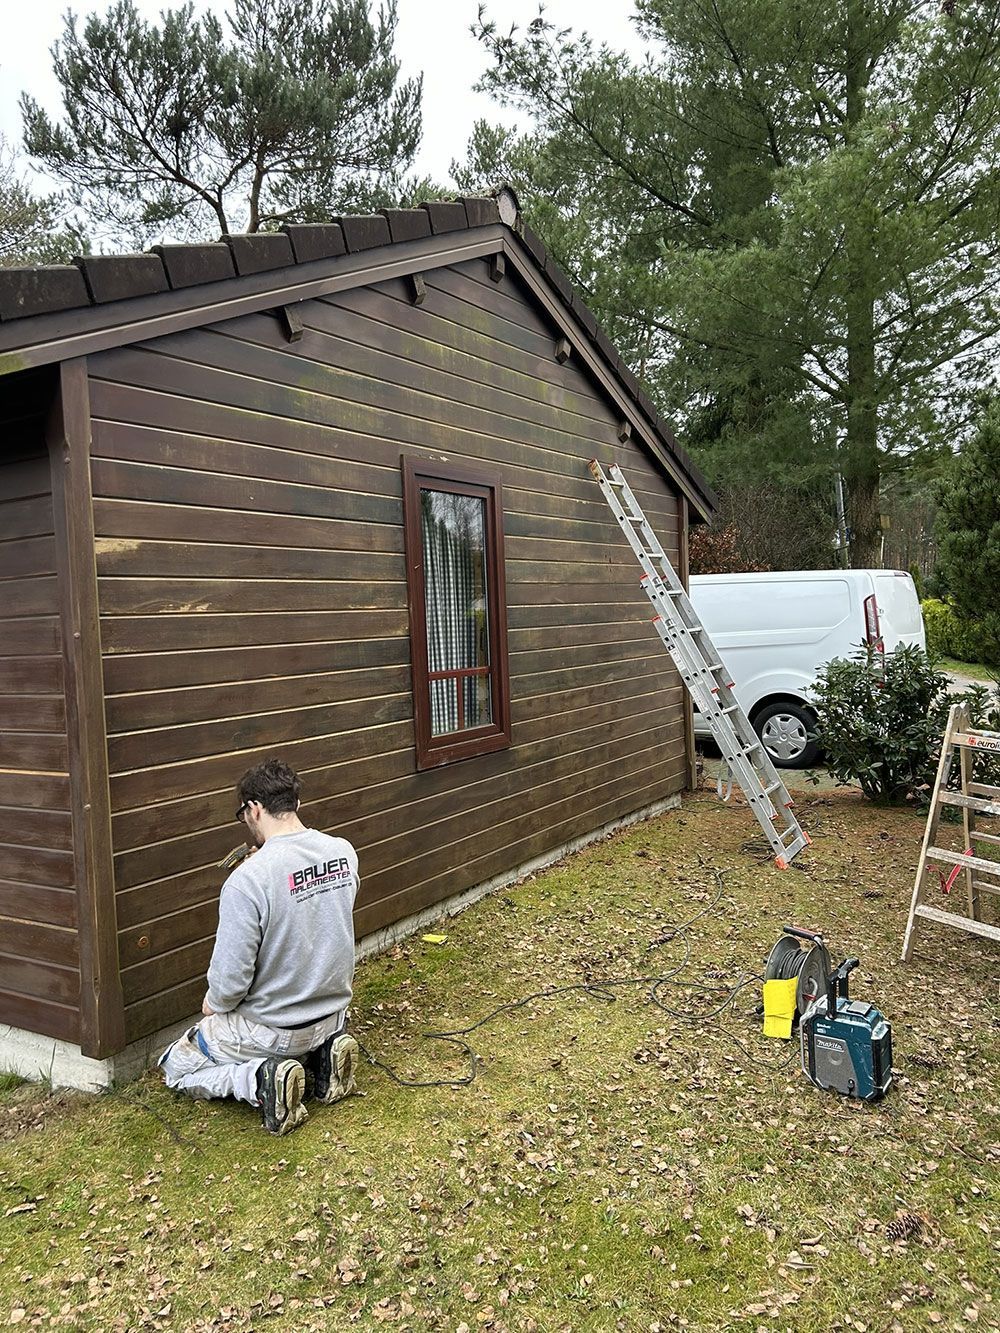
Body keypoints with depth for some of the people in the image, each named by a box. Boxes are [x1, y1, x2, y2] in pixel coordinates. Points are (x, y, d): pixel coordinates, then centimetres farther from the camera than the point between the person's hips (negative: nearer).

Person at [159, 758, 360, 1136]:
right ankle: (319, 1059, 10)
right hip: (334, 1015, 6)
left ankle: (261, 1080, -5)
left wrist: (214, 1005, 0)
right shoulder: (344, 852, -9)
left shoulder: (248, 881, -28)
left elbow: (230, 980, -23)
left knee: (177, 1065, 18)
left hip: (273, 1030, -6)